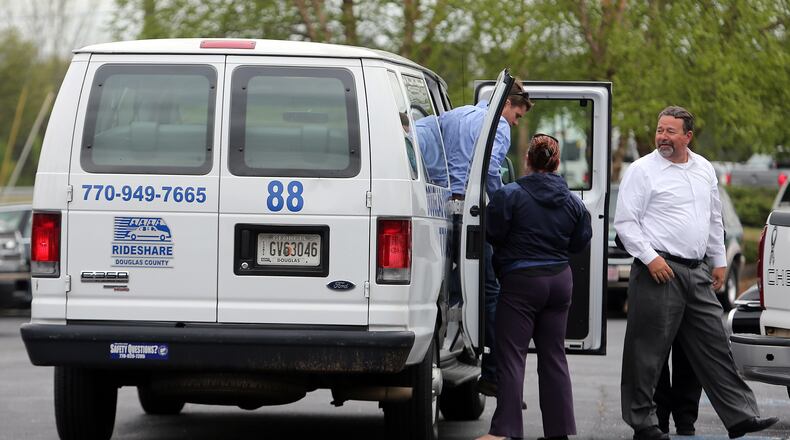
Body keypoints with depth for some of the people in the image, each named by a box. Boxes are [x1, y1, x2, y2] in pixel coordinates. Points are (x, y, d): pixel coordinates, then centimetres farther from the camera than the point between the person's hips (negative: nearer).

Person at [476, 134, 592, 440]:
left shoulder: (510, 195, -12)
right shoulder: (572, 202, 5)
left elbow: (492, 234, -9)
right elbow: (580, 241, 14)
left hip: (521, 280, -5)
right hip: (560, 280, 5)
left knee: (511, 356, -3)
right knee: (553, 355, 12)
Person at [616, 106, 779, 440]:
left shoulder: (704, 170, 15)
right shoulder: (642, 171, -4)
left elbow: (714, 220, 24)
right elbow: (625, 223, -7)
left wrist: (719, 261, 21)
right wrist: (649, 257, -16)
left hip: (697, 272, 6)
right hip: (659, 271, -6)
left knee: (714, 348, 6)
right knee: (648, 351, -3)